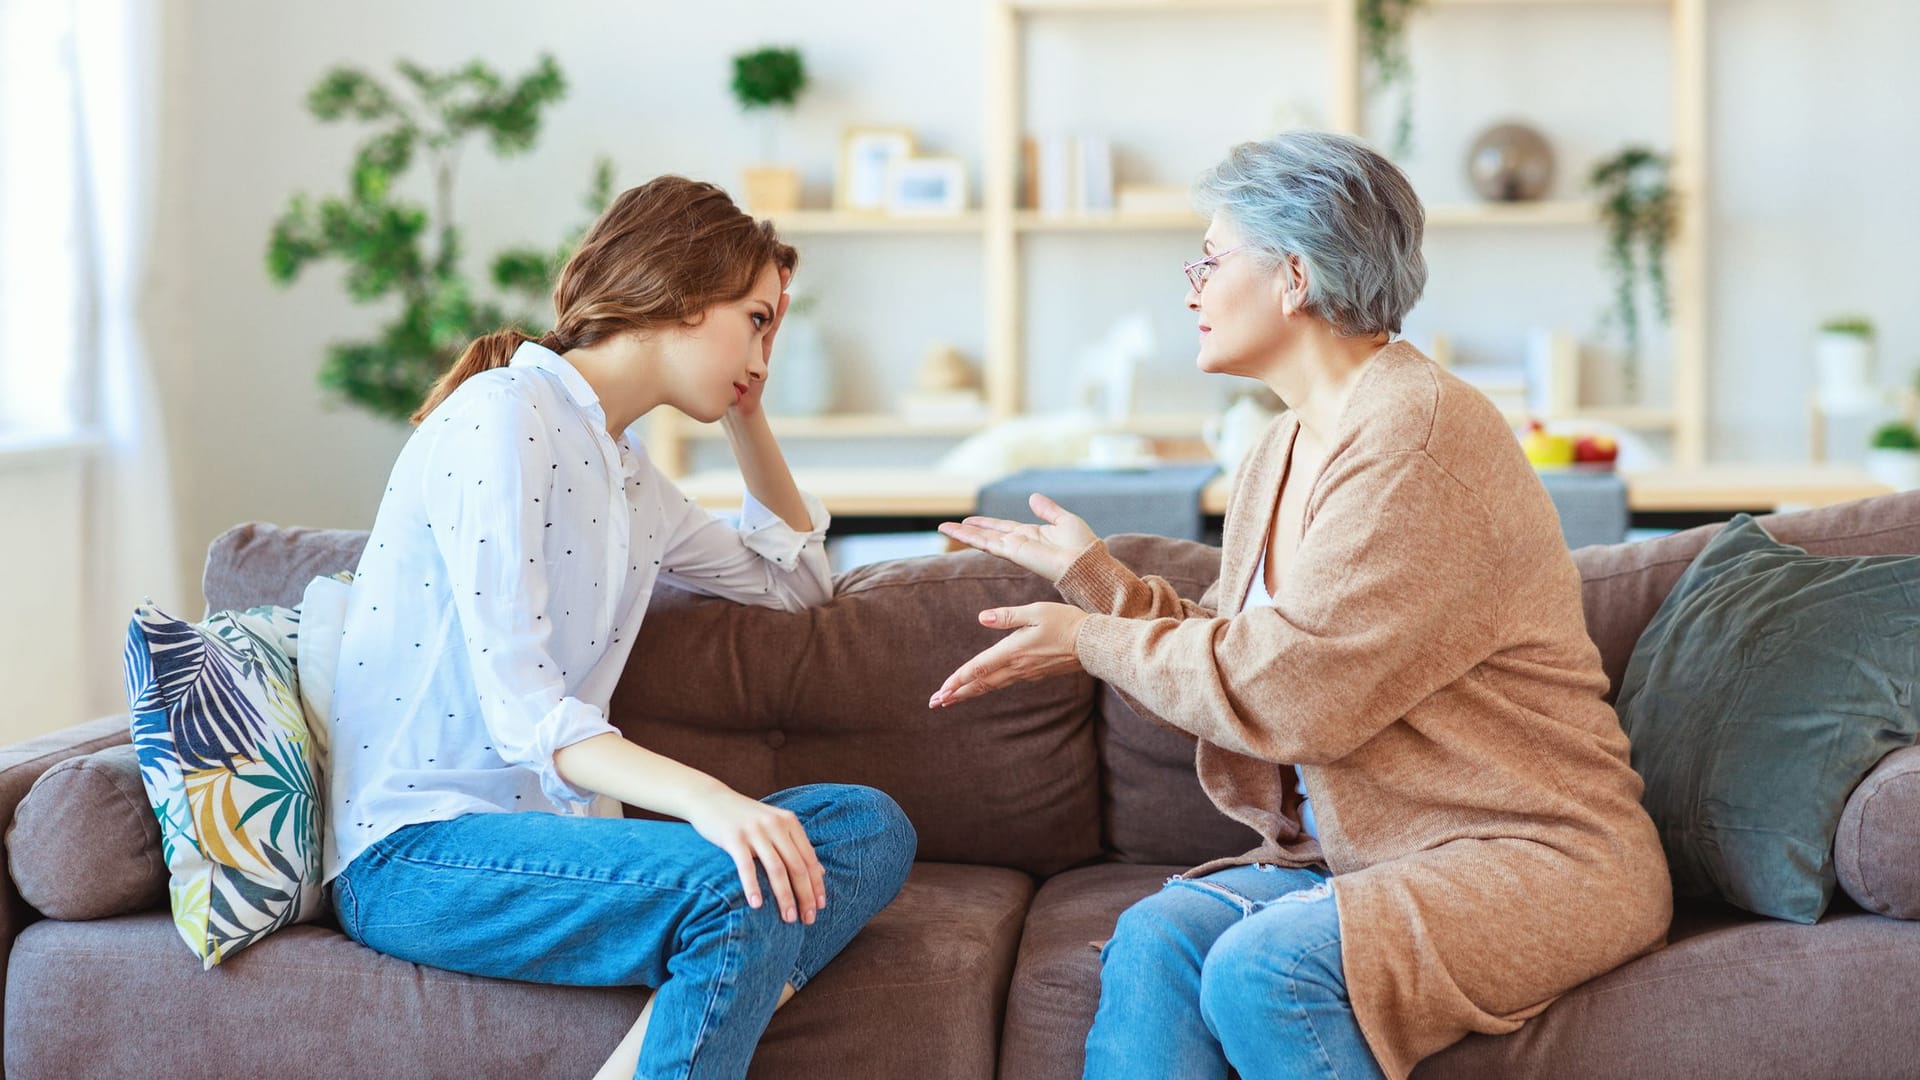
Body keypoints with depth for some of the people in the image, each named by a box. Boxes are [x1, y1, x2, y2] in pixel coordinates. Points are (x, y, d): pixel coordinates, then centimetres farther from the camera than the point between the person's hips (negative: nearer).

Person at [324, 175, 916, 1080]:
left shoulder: (628, 476, 18)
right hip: (414, 854, -9)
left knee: (870, 827, -11)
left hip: (549, 827, 9)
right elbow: (522, 706, -20)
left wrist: (745, 414, 23)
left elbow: (793, 578, 36)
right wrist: (701, 796, -34)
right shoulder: (504, 414, -10)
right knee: (744, 891, -32)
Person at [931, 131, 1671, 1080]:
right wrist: (1091, 574, 16)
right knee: (1154, 941, -18)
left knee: (1264, 969, -30)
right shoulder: (1281, 457, 14)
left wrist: (1092, 641, -7)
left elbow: (1288, 692, -19)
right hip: (1353, 856, 8)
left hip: (1533, 858, -8)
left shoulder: (1420, 434, -17)